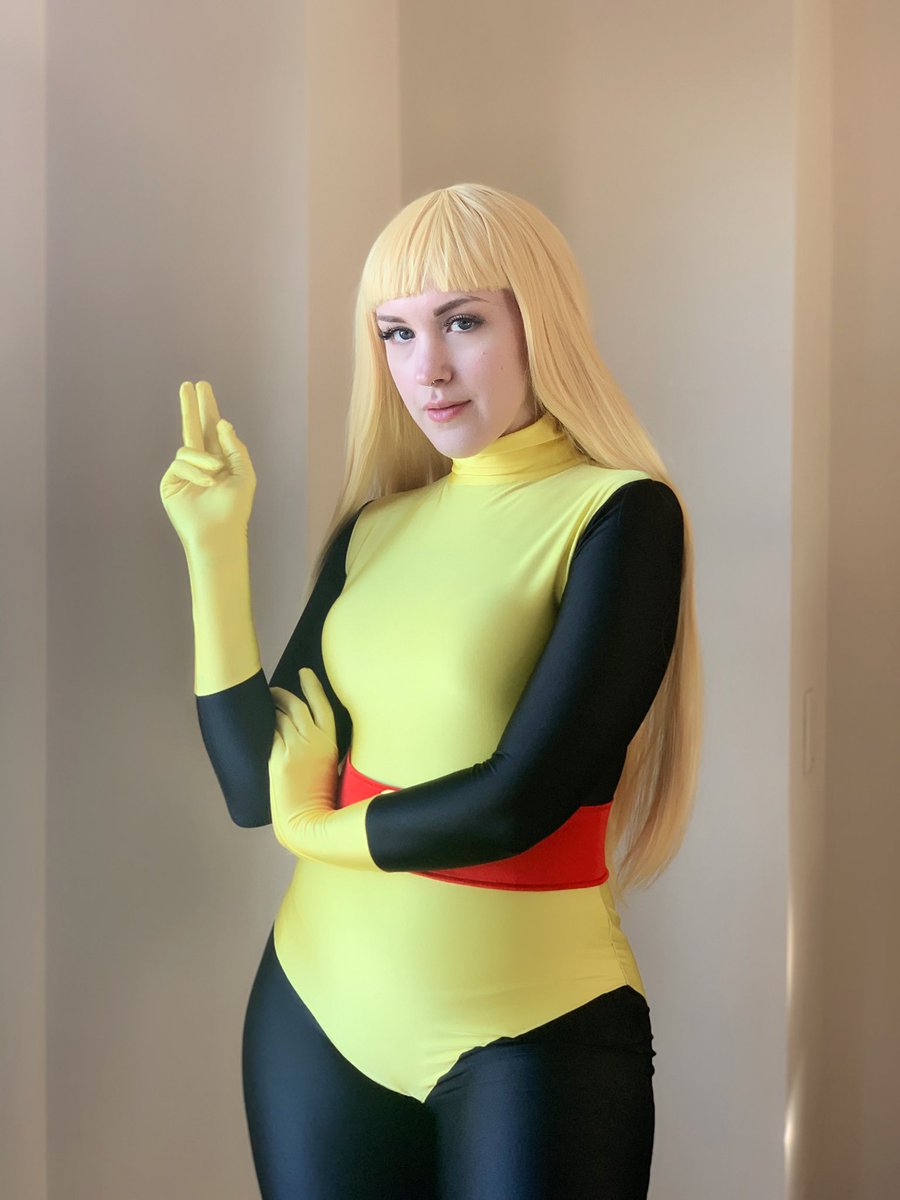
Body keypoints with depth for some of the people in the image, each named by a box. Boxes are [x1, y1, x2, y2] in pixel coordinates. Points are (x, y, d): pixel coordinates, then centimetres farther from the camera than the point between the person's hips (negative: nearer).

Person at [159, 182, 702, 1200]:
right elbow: (256, 784, -1)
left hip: (530, 1029, -5)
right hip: (319, 1007, 5)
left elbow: (515, 802, -19)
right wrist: (215, 548, -6)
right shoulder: (376, 528, 4)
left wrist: (317, 828, -3)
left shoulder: (621, 514, -12)